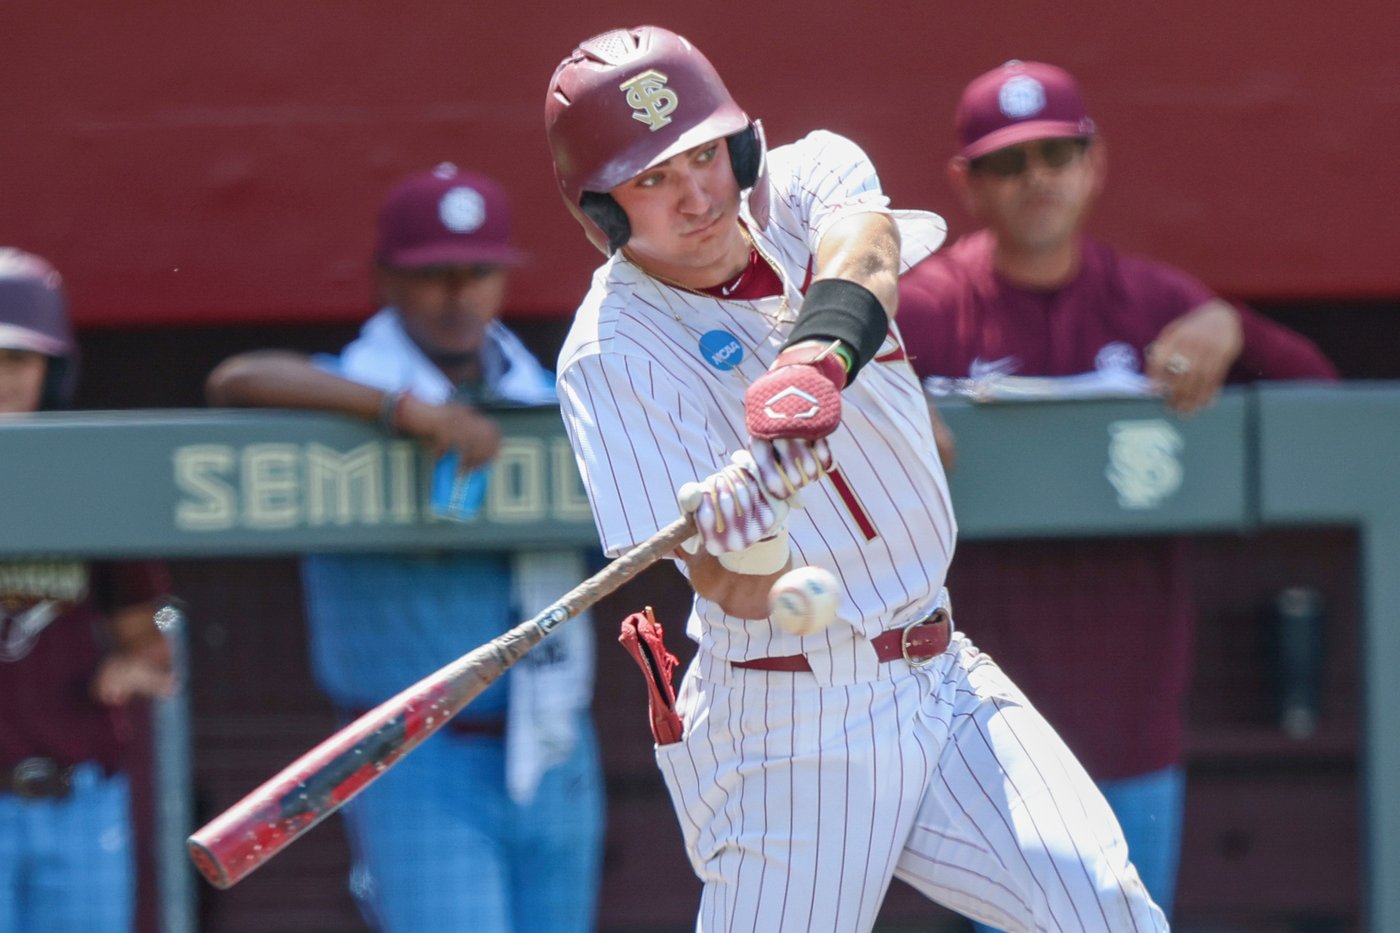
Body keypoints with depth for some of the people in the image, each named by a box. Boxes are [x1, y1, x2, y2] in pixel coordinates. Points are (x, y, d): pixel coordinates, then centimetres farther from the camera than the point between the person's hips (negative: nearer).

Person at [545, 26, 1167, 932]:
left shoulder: (805, 184, 3)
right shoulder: (613, 352, -11)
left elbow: (863, 240, -24)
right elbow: (740, 596, -18)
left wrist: (818, 356, -45)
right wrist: (738, 540, -42)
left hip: (943, 678, 4)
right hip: (791, 726, -4)